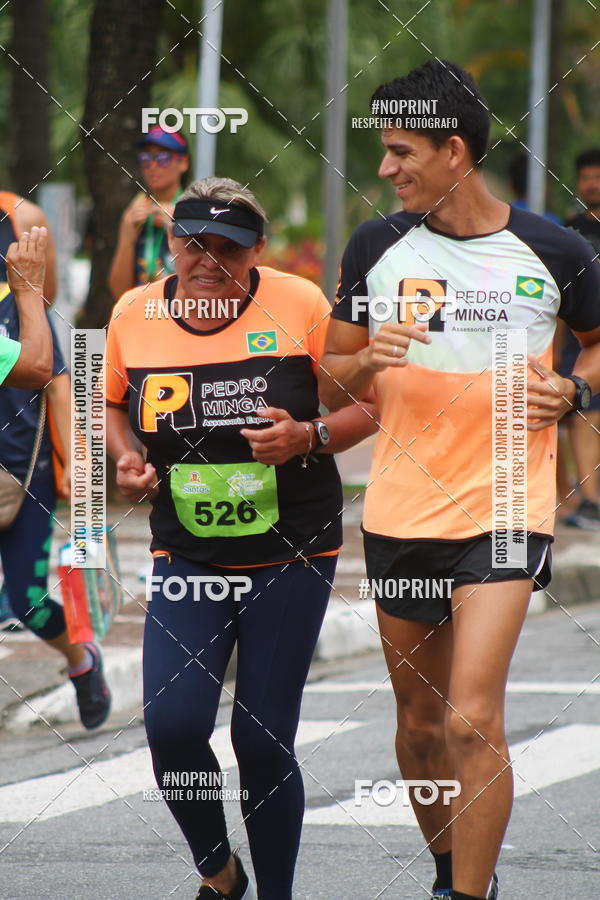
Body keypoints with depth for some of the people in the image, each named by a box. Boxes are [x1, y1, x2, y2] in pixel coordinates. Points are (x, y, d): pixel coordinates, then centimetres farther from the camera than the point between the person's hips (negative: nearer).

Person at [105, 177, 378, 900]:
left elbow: (369, 405, -2)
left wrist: (309, 438, -19)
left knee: (263, 743, -3)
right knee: (172, 724, -15)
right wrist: (127, 457, -1)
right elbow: (114, 404, 19)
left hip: (291, 561, -2)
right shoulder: (133, 315, 0)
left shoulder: (300, 306, -9)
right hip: (186, 562, 2)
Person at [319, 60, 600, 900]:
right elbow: (331, 381, 10)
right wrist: (367, 362, -12)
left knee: (473, 719, -16)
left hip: (505, 511, -3)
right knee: (420, 718, 13)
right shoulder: (378, 246, 2)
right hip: (400, 513, 4)